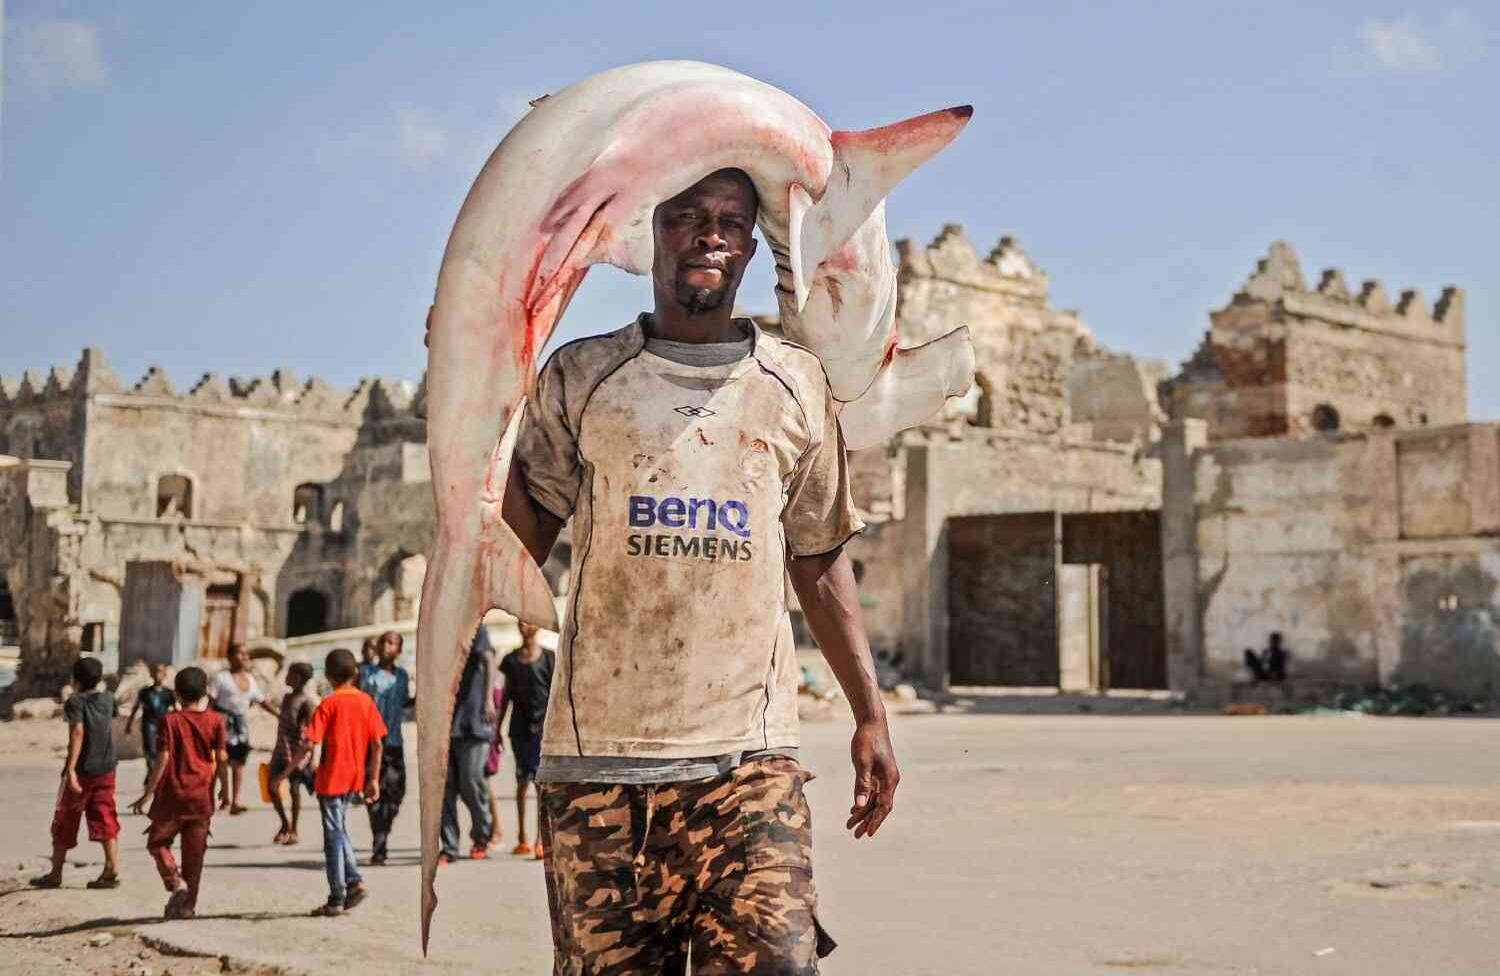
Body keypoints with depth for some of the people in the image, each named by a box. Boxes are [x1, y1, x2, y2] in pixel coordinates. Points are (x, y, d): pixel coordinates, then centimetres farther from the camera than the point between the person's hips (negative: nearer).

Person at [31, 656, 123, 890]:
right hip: (106, 769, 5)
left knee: (65, 822, 8)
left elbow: (77, 732, -25)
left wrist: (71, 768, -30)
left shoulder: (75, 702, -12)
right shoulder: (108, 699, 5)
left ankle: (55, 874, 15)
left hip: (81, 769, -5)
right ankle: (112, 870, -6)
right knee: (105, 819, 4)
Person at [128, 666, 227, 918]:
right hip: (202, 796, 2)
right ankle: (187, 905, 11)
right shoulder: (215, 721, 0)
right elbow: (222, 758, 0)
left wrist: (148, 793, -3)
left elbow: (163, 759, -9)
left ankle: (176, 883, -8)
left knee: (158, 842, 15)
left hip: (173, 795, -2)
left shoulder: (170, 721, -6)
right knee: (194, 852, 9)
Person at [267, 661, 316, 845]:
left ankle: (293, 830, 11)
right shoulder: (286, 697, 13)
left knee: (294, 789, 0)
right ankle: (285, 823, 19)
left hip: (296, 751, -7)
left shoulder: (306, 701, -10)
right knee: (272, 786, 2)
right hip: (280, 749, 7)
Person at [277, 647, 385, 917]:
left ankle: (337, 899, 4)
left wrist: (283, 775, -11)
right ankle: (354, 881, 9)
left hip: (331, 779, -5)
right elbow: (377, 744, 1)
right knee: (339, 830, 21)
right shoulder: (365, 701, 1)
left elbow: (308, 745, -17)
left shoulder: (327, 705, -11)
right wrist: (374, 779, 8)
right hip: (354, 778, 5)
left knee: (334, 836, 1)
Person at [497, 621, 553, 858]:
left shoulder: (549, 658, 0)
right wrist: (497, 727, 12)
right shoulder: (511, 660, 9)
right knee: (522, 782, 10)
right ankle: (522, 837, 19)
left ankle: (541, 840, -12)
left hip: (543, 729, -3)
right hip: (520, 729, 3)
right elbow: (506, 695, 15)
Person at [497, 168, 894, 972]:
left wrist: (869, 714, 12)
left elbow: (820, 563, 16)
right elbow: (525, 542, 3)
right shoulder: (580, 377, 8)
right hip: (598, 759, 0)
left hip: (749, 760, 0)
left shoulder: (796, 387, 10)